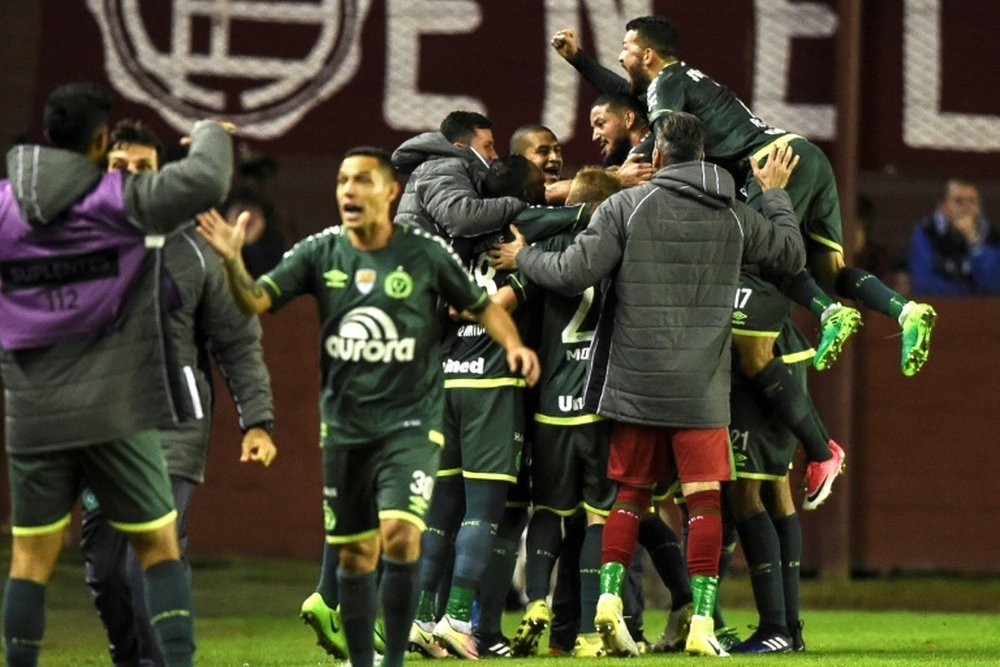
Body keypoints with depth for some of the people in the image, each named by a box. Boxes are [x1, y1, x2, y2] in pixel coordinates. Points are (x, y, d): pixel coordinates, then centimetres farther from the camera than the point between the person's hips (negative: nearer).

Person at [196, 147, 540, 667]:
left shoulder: (425, 255, -3)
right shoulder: (320, 253, 1)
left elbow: (482, 307, 7)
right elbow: (256, 300, -7)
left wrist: (513, 344, -11)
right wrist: (232, 261, -26)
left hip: (410, 423, -3)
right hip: (345, 425, 3)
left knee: (400, 534, -21)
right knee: (355, 555, 9)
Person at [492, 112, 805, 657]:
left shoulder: (625, 206, -4)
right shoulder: (735, 216, 3)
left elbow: (574, 273, -11)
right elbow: (792, 255, 18)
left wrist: (523, 257, 8)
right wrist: (775, 195, 32)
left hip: (634, 381, 0)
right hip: (703, 387, 0)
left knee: (629, 492, 12)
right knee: (704, 499, 1)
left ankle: (609, 593, -3)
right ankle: (702, 620, -5)